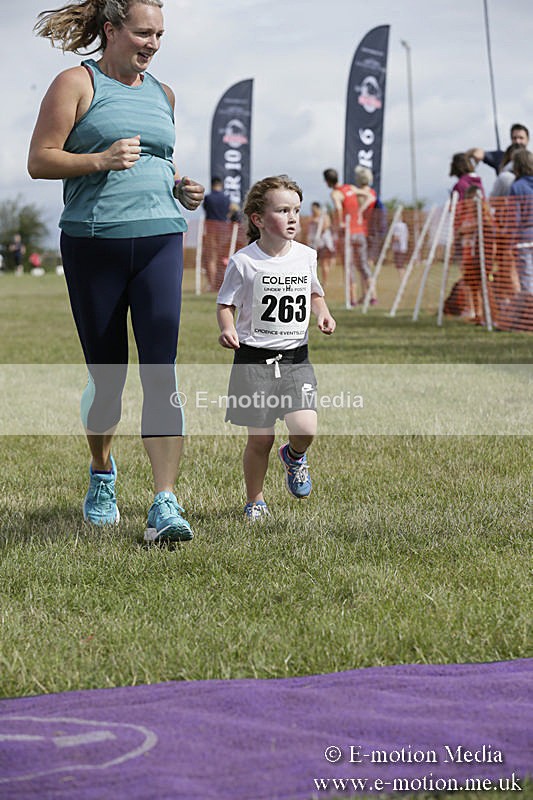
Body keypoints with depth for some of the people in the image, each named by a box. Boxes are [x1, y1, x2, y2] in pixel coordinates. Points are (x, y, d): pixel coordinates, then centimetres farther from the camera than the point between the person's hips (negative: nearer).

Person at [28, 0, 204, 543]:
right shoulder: (77, 84, 1)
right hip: (93, 243, -3)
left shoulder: (161, 94, 18)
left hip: (159, 238, 3)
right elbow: (39, 161, -4)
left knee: (160, 371, -10)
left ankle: (165, 504, -13)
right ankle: (102, 475, 33)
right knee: (105, 375, 5)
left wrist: (182, 189, 11)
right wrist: (102, 160, -17)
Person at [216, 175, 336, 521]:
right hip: (254, 359, -3)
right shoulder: (244, 262, -7)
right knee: (260, 438, -1)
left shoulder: (306, 256, 5)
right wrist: (227, 329, -18)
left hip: (295, 358, 3)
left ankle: (294, 456, 22)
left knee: (305, 428, -14)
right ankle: (255, 502, 20)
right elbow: (226, 303, 1)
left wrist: (323, 313, 3)